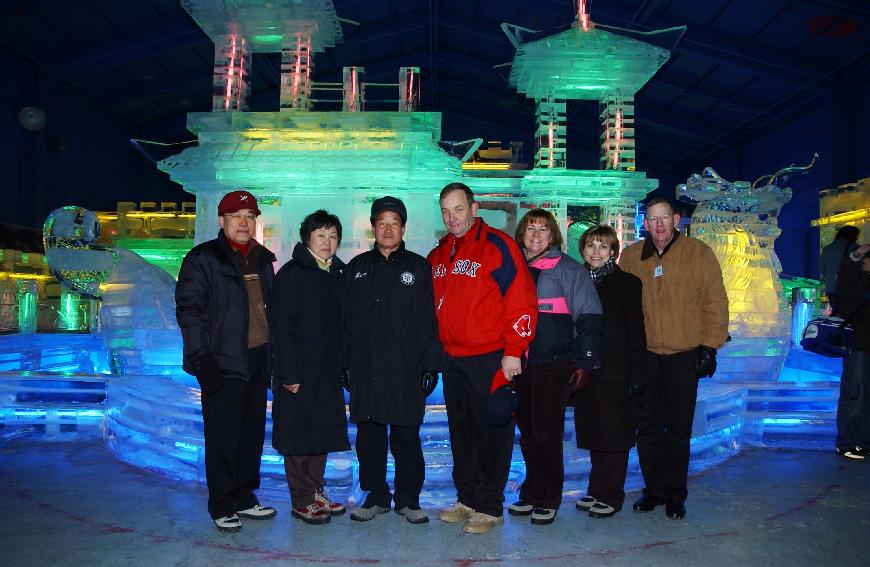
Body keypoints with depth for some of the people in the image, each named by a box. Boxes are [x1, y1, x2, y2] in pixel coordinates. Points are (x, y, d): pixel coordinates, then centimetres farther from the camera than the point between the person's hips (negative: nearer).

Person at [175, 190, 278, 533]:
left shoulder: (262, 259, 14)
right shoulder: (203, 258, -5)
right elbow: (189, 309, -11)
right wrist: (202, 358, -18)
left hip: (258, 359, 7)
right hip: (224, 362, -6)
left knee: (253, 432, 13)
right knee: (223, 437, 0)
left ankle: (244, 497, 27)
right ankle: (222, 506, 14)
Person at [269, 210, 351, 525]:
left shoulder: (336, 274, 11)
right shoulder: (291, 274, -9)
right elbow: (281, 327, -13)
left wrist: (343, 365, 8)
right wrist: (289, 374, -17)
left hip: (328, 372, 7)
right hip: (299, 372, -7)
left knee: (322, 432, 13)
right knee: (298, 435, 2)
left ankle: (316, 492, 27)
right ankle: (302, 501, 14)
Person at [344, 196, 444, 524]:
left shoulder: (418, 267, 4)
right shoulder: (357, 268, 12)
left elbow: (429, 320, 0)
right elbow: (346, 320, 11)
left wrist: (430, 365, -6)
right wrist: (345, 363, 5)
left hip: (405, 369, -2)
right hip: (365, 369, 3)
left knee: (406, 436, 3)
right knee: (368, 435, 9)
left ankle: (408, 499, 19)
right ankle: (376, 496, 24)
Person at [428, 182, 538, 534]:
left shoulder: (497, 246, -9)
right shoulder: (438, 254, 13)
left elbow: (522, 301, -14)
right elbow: (431, 306, 22)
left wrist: (513, 351, -16)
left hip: (490, 359, -7)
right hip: (452, 360, 7)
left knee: (492, 432, 3)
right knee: (461, 432, 16)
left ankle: (490, 507, 17)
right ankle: (466, 499, 30)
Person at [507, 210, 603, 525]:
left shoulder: (568, 269, -2)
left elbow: (589, 317, -4)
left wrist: (584, 361, -8)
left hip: (554, 366, -5)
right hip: (519, 366, 5)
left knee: (547, 434, -1)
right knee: (527, 433, 12)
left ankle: (548, 500, 15)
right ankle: (531, 494, 27)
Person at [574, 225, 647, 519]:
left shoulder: (626, 283, -3)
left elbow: (636, 332, -5)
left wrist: (636, 374, -11)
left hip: (615, 373, -4)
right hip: (585, 370, 4)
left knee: (614, 434, 3)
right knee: (593, 434, 12)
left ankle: (611, 496, 15)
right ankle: (596, 490, 25)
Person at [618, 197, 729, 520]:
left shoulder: (699, 254, -2)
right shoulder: (632, 256, 5)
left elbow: (715, 303, -1)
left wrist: (710, 346, -5)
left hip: (684, 355, -2)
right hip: (644, 355, 2)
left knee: (678, 430, 6)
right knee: (647, 427, 9)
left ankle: (675, 494, 21)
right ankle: (654, 489, 24)